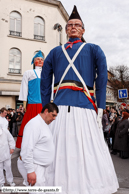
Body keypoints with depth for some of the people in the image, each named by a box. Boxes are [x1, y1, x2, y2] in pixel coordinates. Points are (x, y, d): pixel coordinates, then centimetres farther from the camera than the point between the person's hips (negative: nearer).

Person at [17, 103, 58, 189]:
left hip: (40, 166, 10)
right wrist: (30, 171, -24)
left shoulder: (44, 124, 14)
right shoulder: (34, 124, -18)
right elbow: (27, 149, -24)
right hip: (32, 166, -10)